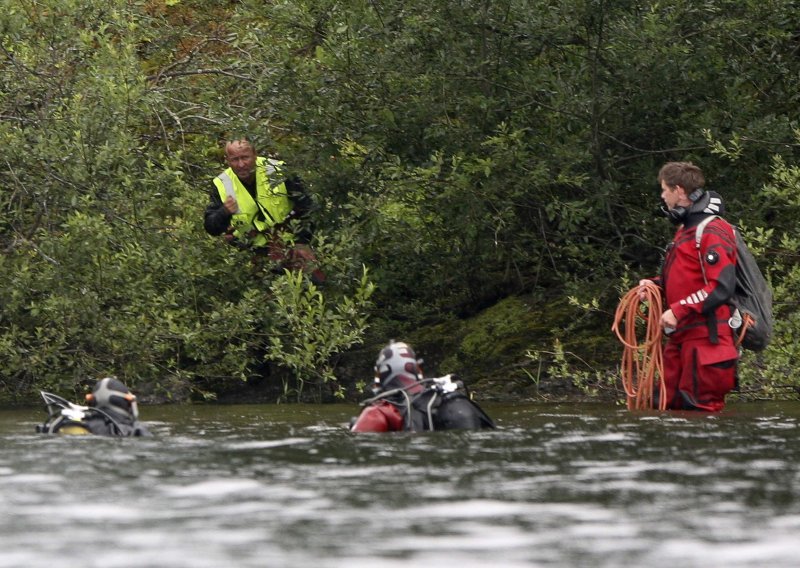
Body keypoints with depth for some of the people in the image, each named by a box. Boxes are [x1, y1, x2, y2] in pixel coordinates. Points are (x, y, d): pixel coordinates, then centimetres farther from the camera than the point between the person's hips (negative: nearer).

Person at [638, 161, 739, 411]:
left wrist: (678, 311, -22)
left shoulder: (712, 232, -13)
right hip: (680, 337, 10)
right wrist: (655, 285, 10)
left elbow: (721, 287, -22)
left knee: (701, 407, -8)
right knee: (672, 406, 9)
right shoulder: (686, 229, 19)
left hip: (705, 338, -10)